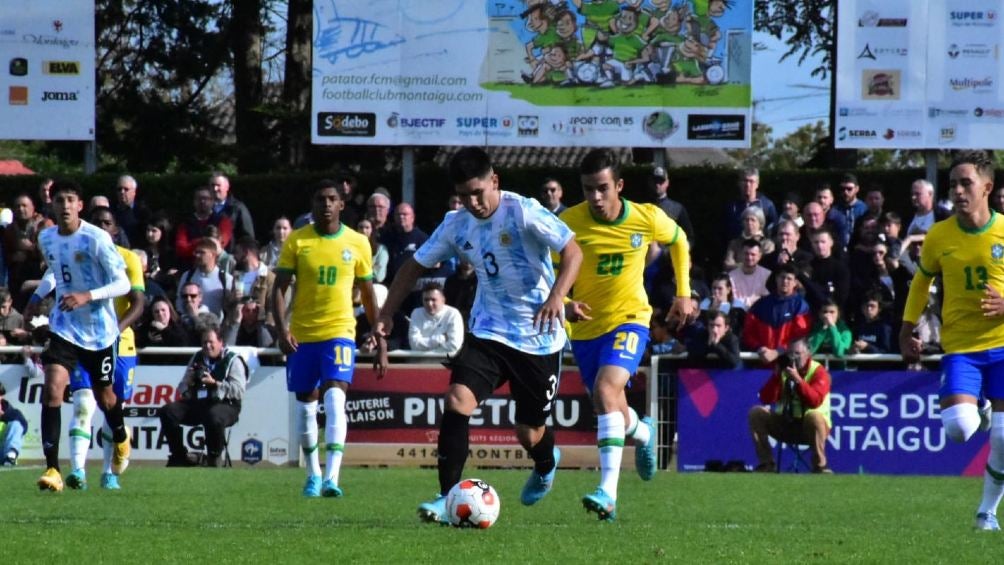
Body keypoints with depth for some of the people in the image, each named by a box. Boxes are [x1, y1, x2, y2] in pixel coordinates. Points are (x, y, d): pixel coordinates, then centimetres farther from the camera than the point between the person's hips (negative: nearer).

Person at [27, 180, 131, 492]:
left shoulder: (97, 239, -17)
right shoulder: (46, 239, 1)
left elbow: (122, 284, -18)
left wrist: (88, 296, -31)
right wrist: (38, 297, 13)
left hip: (99, 330, -3)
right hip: (64, 327, 3)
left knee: (104, 396, 15)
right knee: (52, 389, -17)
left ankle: (121, 438, 50)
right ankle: (52, 469, -19)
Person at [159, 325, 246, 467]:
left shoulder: (232, 360, 0)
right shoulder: (197, 359, 18)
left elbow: (239, 391, -12)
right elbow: (182, 388, 21)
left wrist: (215, 383, -20)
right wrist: (188, 383, -4)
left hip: (224, 405, -6)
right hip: (197, 403, 6)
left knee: (213, 417, -41)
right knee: (167, 411, -15)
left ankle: (214, 459, -17)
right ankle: (179, 456, -4)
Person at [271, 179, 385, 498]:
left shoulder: (357, 243, 3)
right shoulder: (296, 241, 0)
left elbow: (368, 295, 11)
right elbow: (279, 288, -1)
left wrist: (380, 342, 10)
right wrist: (281, 330, -16)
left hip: (340, 331, -2)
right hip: (303, 334, 2)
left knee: (335, 399, -19)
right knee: (306, 404, 9)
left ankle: (331, 477, -26)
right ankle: (313, 474, 26)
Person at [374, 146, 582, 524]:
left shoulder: (523, 213, -16)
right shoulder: (456, 225, 0)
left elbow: (573, 251, -18)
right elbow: (416, 265, 12)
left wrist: (556, 297, -34)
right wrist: (387, 313, 3)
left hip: (539, 337, -4)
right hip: (489, 332, 4)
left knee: (529, 434, 7)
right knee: (458, 399, -22)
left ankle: (546, 464, 46)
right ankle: (448, 498, -20)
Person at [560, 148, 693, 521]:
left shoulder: (648, 219, -12)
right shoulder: (568, 223, -15)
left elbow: (678, 241, 11)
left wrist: (684, 294, 9)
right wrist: (565, 303, -28)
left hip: (629, 318, -3)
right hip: (586, 326, 3)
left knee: (606, 388, -29)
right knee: (611, 413, 14)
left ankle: (608, 493, -35)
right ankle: (642, 432, 55)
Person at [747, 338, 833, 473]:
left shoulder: (818, 372, -9)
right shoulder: (782, 370, 5)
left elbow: (815, 402, -24)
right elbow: (766, 399, -4)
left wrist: (797, 379, -32)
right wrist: (777, 375, -15)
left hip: (811, 426, -5)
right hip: (785, 424, 5)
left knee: (814, 416, -39)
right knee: (756, 413, -14)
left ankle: (820, 466, -25)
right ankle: (766, 463, -11)